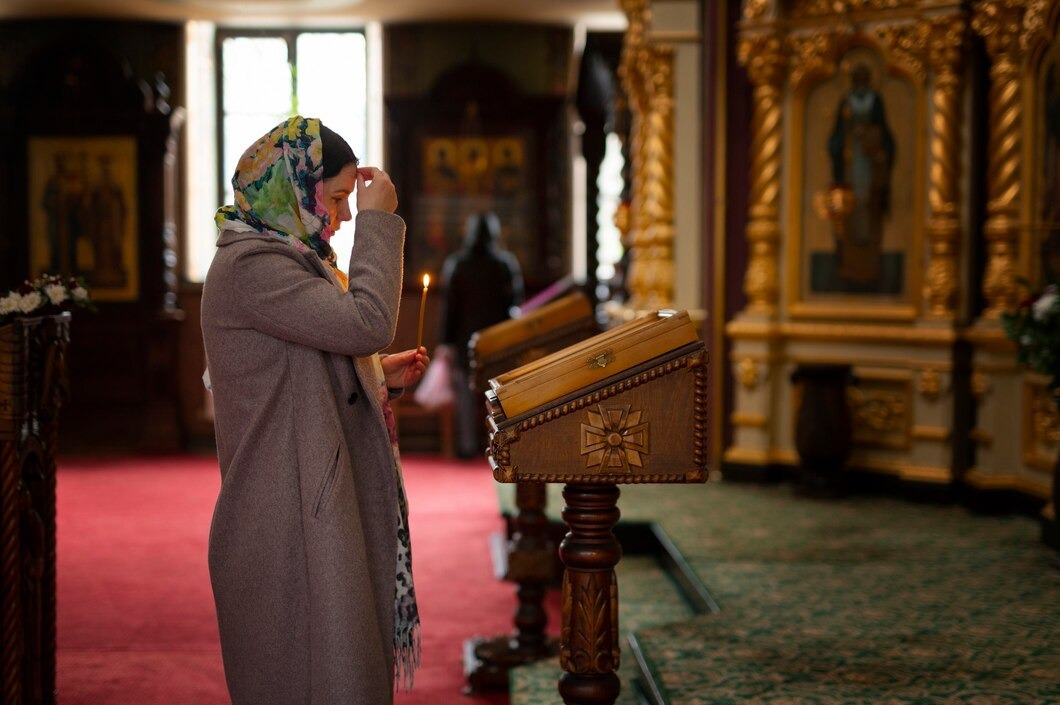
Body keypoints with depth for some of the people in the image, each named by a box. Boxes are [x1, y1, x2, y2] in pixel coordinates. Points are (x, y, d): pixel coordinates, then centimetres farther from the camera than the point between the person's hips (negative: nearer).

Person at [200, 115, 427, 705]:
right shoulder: (249, 266, -16)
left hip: (318, 508, 10)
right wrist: (379, 222, -16)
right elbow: (367, 323, -26)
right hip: (287, 518, -10)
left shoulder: (283, 258, 16)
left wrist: (381, 376, 9)